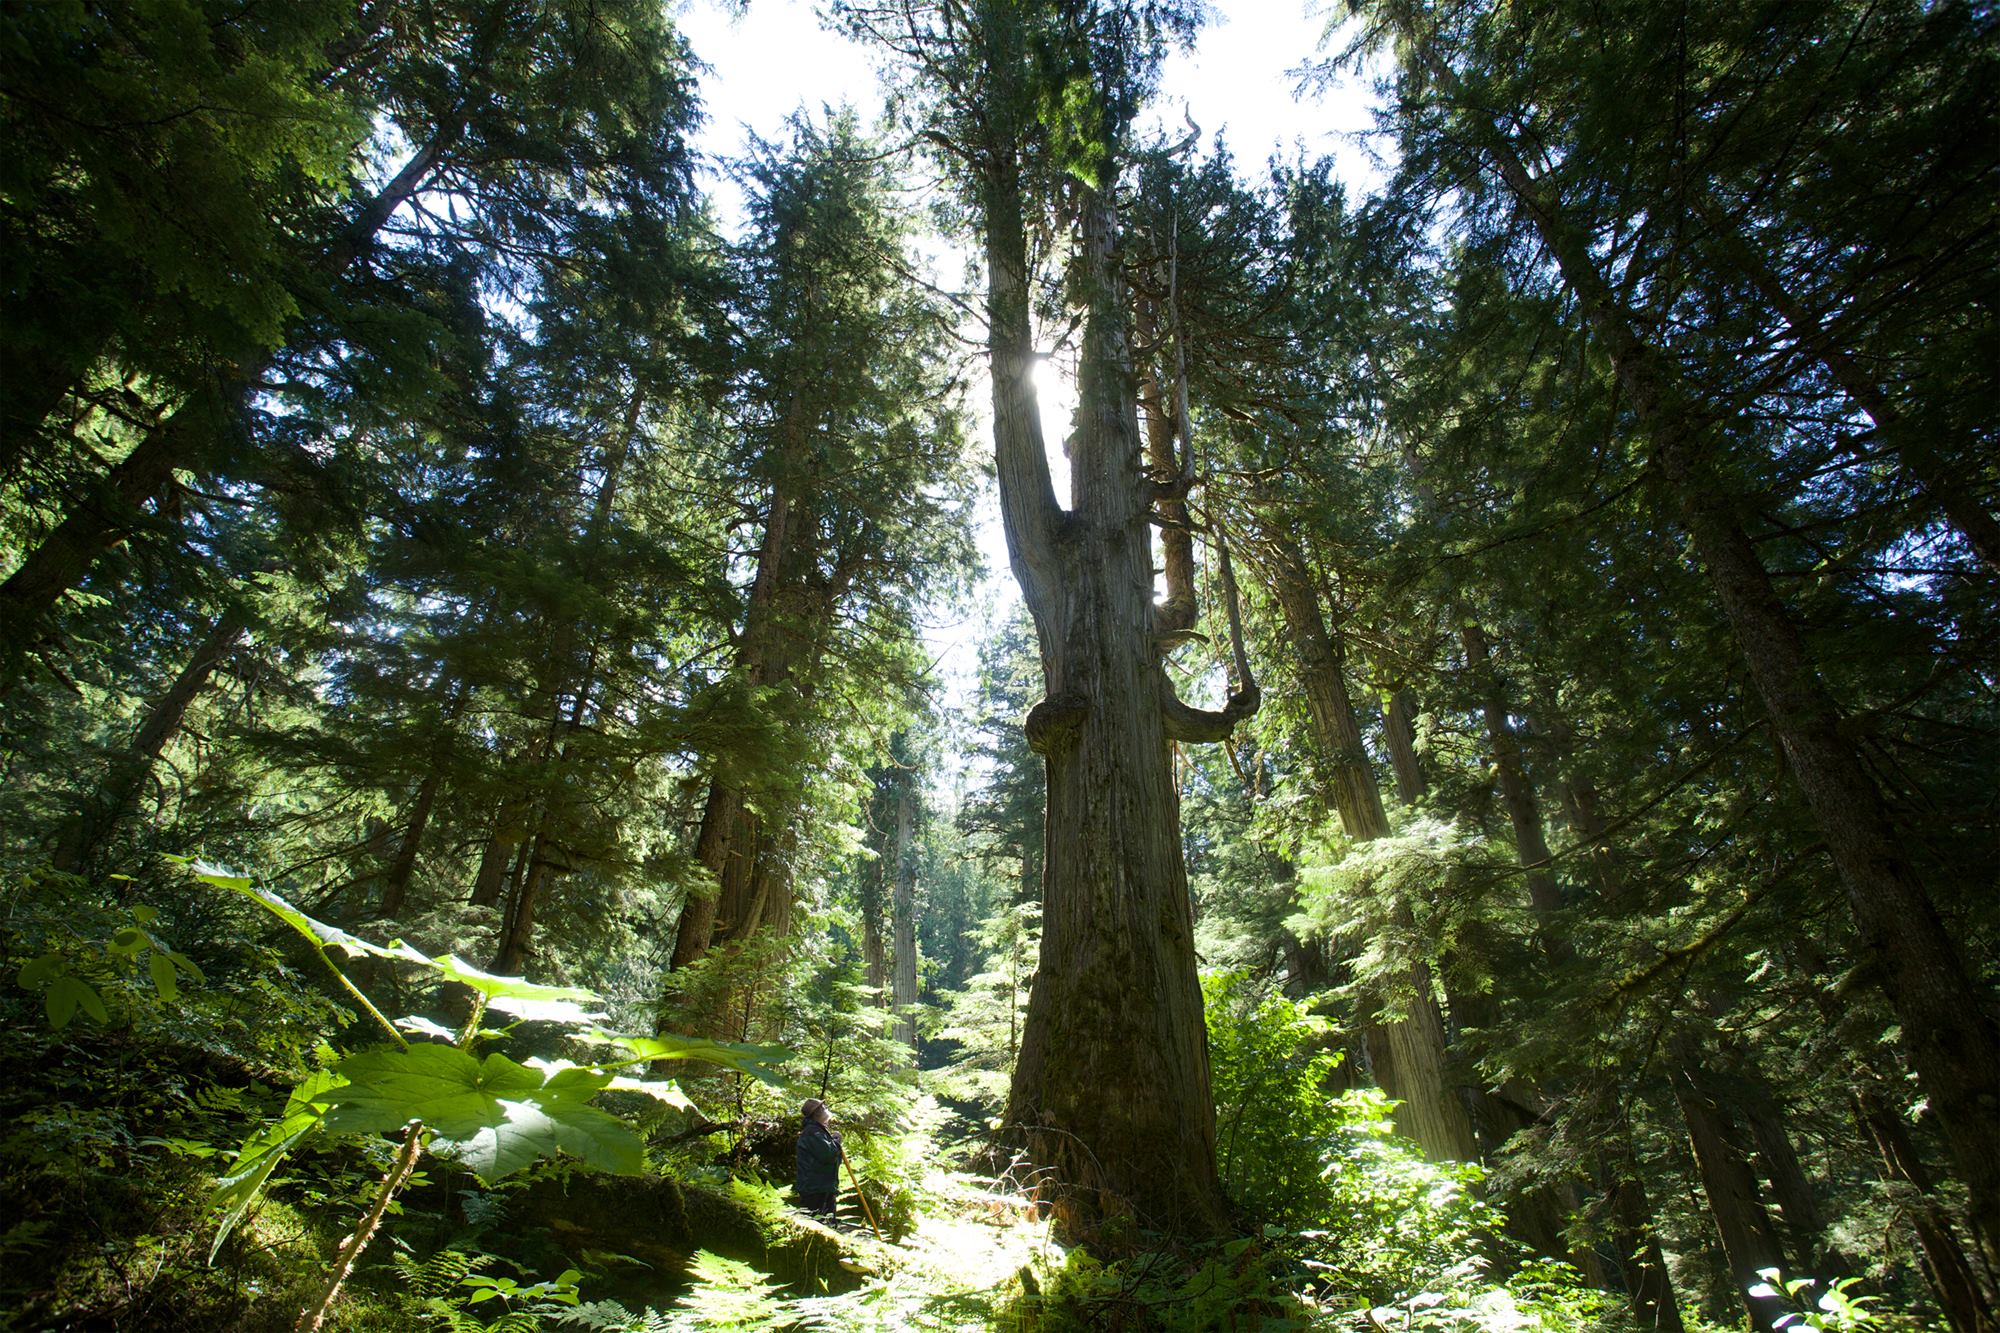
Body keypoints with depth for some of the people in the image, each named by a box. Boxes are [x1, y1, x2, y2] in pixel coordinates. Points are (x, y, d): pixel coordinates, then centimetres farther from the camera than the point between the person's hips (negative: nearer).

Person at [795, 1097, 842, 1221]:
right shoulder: (812, 1132, -16)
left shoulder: (820, 1131, 19)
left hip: (825, 1190, 11)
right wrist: (836, 1139, -10)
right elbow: (828, 1154, -27)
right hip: (814, 1191, -11)